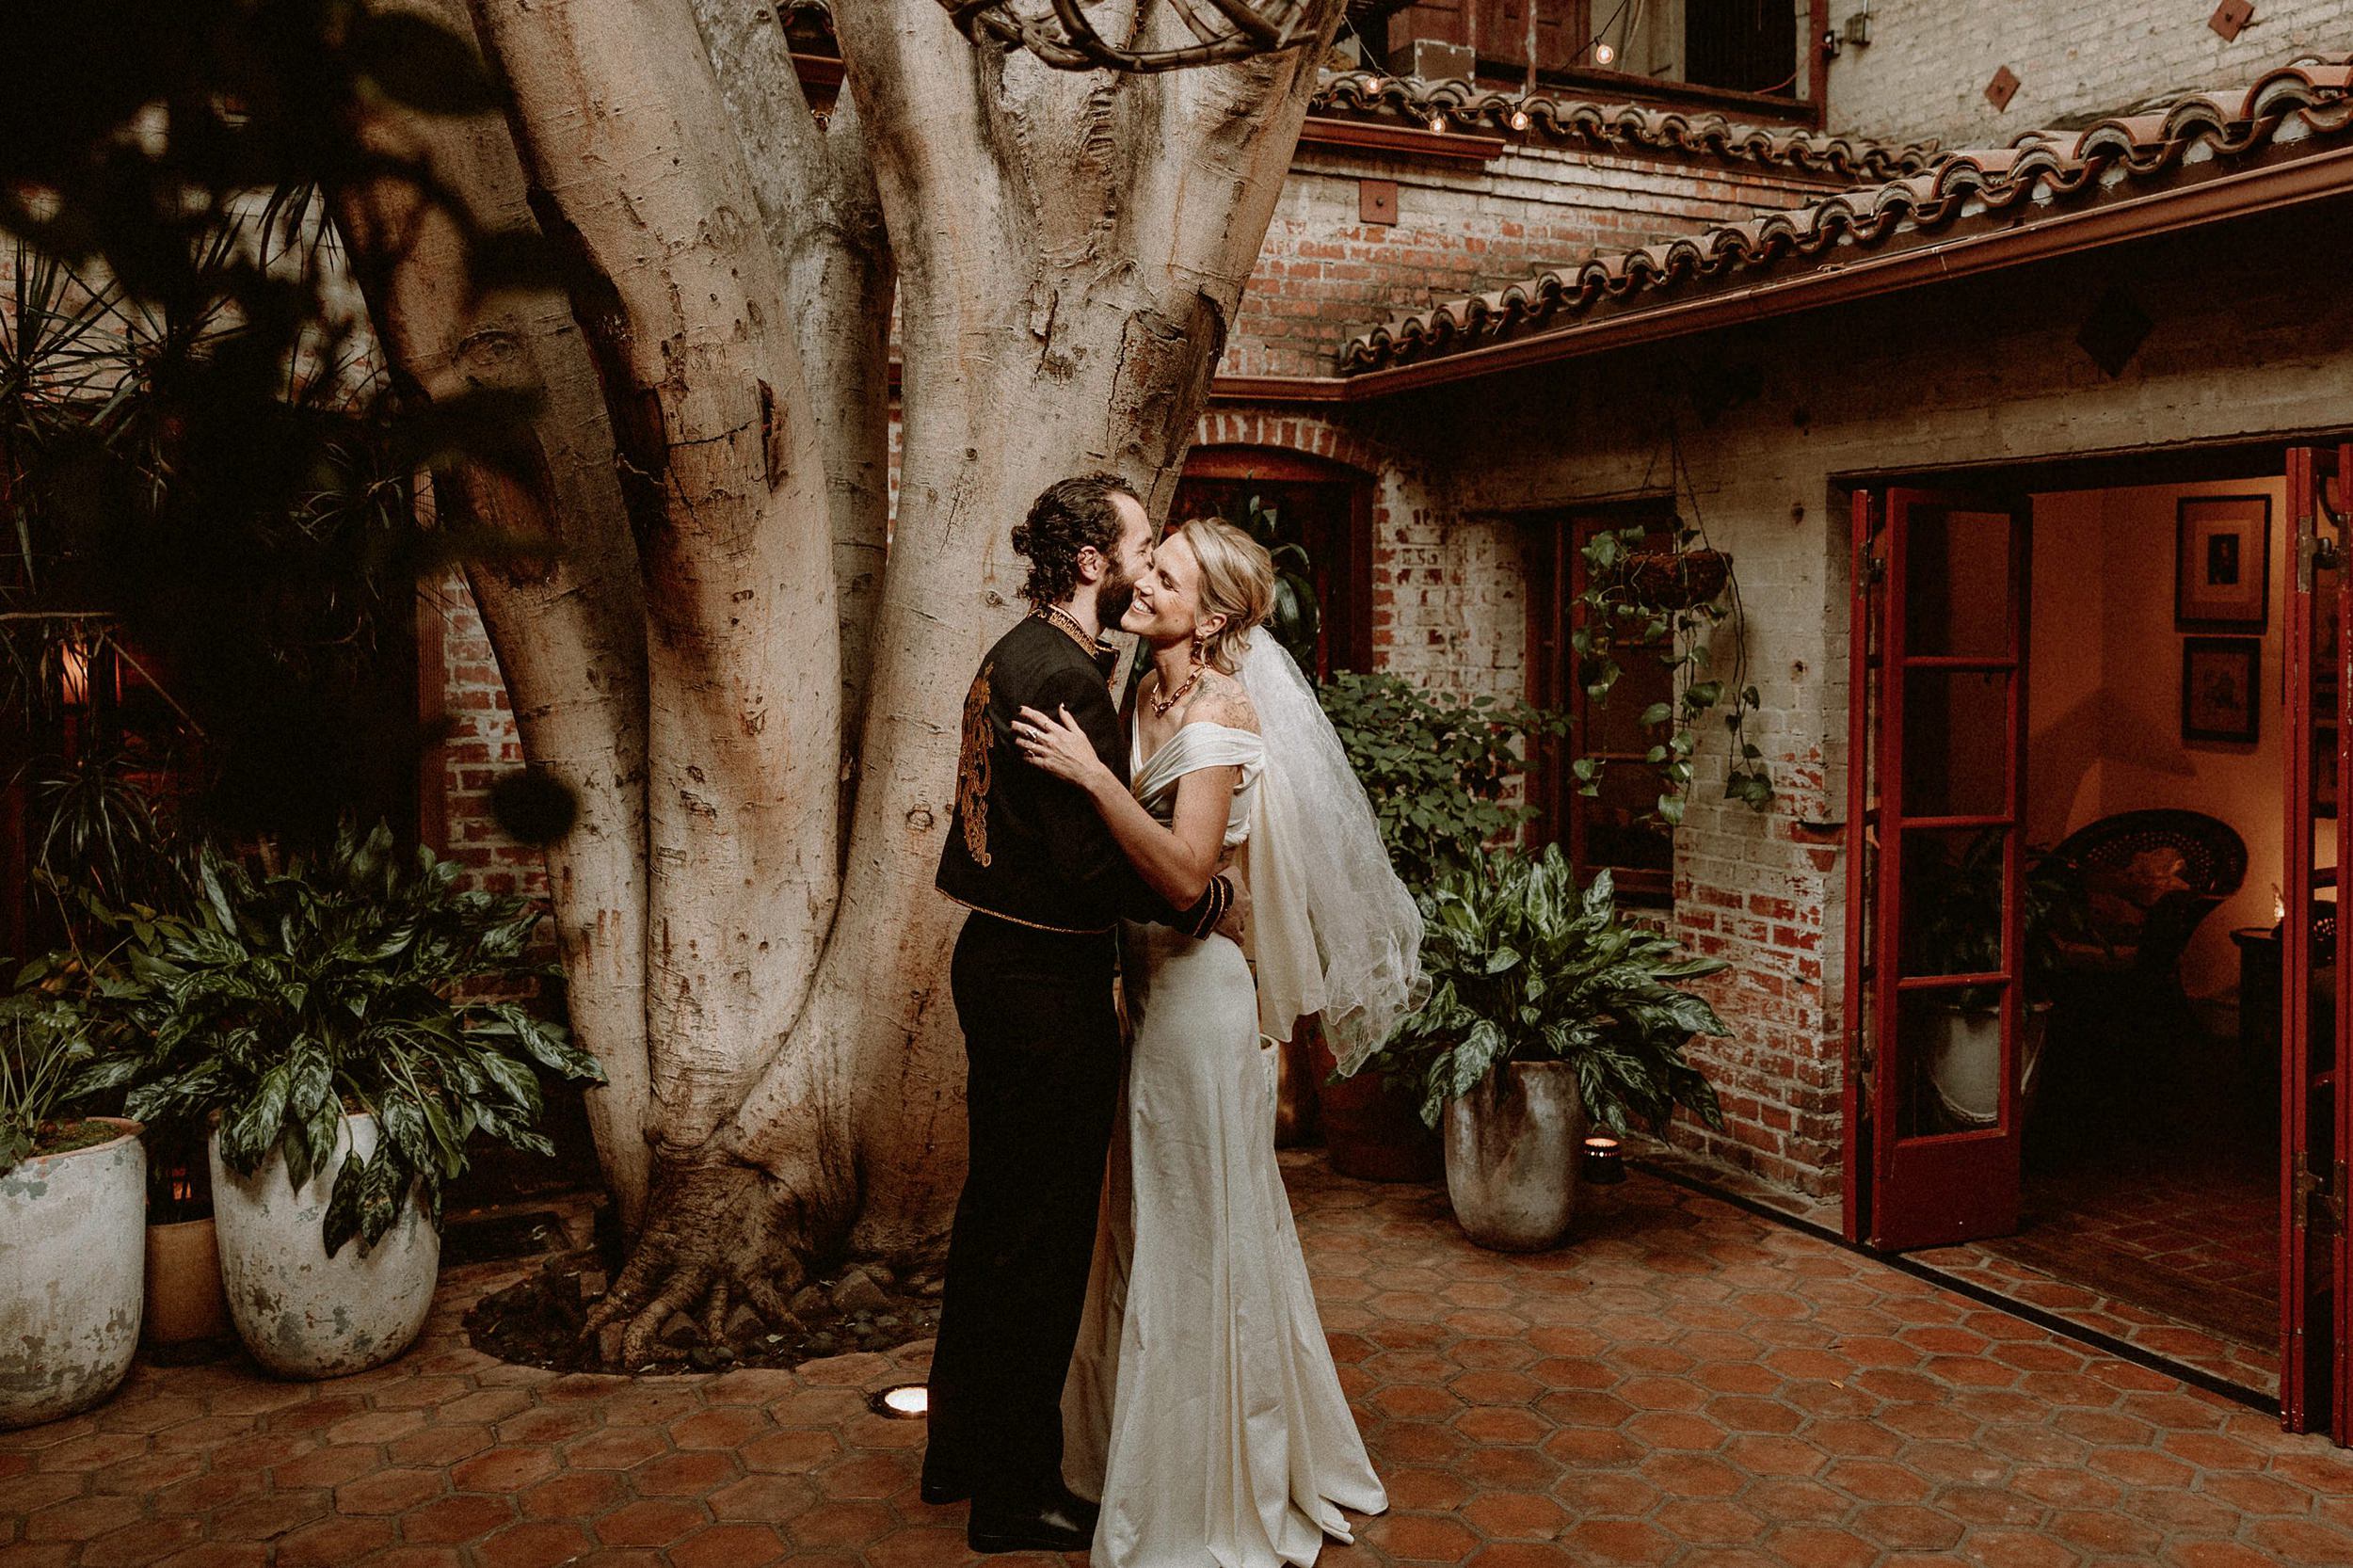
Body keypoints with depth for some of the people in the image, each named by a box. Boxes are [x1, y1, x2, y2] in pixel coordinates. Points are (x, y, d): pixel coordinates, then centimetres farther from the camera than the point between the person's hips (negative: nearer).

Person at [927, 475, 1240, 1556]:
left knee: (996, 1210, 20)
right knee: (1041, 1232, 3)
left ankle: (959, 1449, 36)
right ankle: (1015, 1494, 19)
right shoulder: (1065, 678, -21)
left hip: (997, 960, 10)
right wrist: (1211, 897, -14)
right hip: (1048, 981, -10)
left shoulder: (1015, 655, 11)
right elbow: (1094, 866, -26)